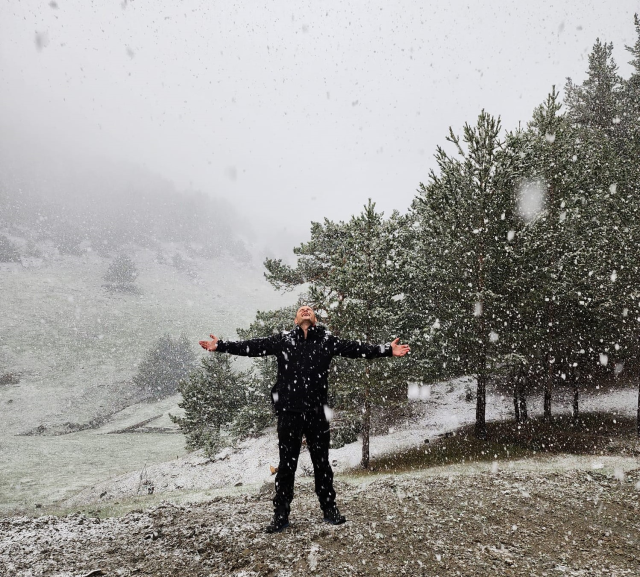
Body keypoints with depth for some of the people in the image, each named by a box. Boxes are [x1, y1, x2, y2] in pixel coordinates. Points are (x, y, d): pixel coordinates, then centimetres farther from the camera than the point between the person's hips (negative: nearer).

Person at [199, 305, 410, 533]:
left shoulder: (327, 341, 4)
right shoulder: (282, 341, 3)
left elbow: (356, 349, 0)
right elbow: (252, 347, 2)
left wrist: (387, 350, -8)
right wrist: (220, 346, -4)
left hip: (316, 412, 1)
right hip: (289, 412, 0)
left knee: (322, 462, 12)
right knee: (286, 464, 7)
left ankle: (329, 509, 27)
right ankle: (281, 515, 18)